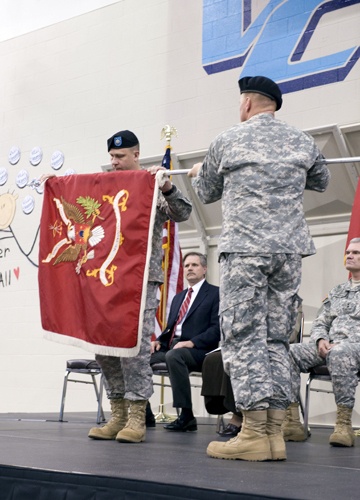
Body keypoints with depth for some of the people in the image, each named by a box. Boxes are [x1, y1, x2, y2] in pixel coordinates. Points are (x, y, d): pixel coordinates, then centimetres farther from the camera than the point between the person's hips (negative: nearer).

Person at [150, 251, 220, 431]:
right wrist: (159, 341, 3)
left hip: (198, 350, -7)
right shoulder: (178, 297, 25)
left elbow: (217, 328, -10)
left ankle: (186, 416, -33)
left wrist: (192, 342, -21)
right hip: (171, 346, 7)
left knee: (173, 355, -38)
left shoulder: (215, 293, 2)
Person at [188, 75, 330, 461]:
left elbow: (207, 194, 17)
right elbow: (320, 182, 28)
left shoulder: (227, 141, 3)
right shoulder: (302, 142, 11)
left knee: (242, 335, -3)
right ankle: (274, 432, 5)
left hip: (244, 247, -4)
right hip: (289, 249, 4)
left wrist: (199, 174, 39)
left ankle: (254, 433, -10)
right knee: (277, 337, 7)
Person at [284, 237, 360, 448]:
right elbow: (319, 324, 20)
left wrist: (339, 344, -17)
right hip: (330, 346, 6)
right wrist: (321, 340, -4)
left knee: (340, 353, -41)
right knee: (288, 352, -21)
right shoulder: (337, 292, 26)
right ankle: (292, 421, -28)